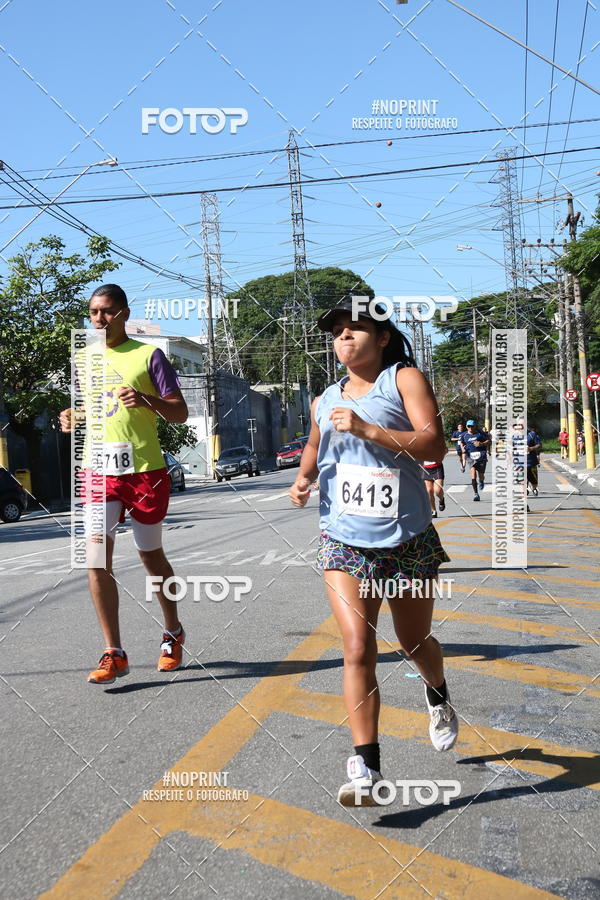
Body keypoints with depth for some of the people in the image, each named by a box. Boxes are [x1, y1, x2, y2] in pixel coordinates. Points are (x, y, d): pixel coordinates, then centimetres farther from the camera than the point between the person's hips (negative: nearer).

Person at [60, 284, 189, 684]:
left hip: (145, 471, -3)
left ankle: (173, 632, 33)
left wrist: (147, 400, -23)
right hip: (99, 471, 3)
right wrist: (73, 420, 1)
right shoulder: (84, 359, 12)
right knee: (96, 558, -10)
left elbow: (180, 412, -4)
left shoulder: (148, 354, -2)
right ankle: (114, 654, -2)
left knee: (152, 557, 10)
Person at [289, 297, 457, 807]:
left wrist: (367, 429, -24)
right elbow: (314, 448, 28)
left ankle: (439, 698, 50)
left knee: (414, 643, 16)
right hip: (344, 542, 2)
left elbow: (435, 444, -17)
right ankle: (366, 769, -3)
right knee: (358, 650, -12)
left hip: (408, 541, -2)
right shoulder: (325, 401, 11)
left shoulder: (405, 379, -4)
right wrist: (302, 481, 7)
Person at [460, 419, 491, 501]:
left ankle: (481, 482, 43)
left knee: (481, 475, 3)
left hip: (481, 456, -1)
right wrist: (464, 447, 4)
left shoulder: (480, 433, -1)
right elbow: (462, 443, 25)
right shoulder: (465, 435, 8)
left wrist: (481, 444, -17)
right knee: (473, 474, -17)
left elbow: (489, 441, 0)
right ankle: (475, 494, -14)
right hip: (471, 456, 1)